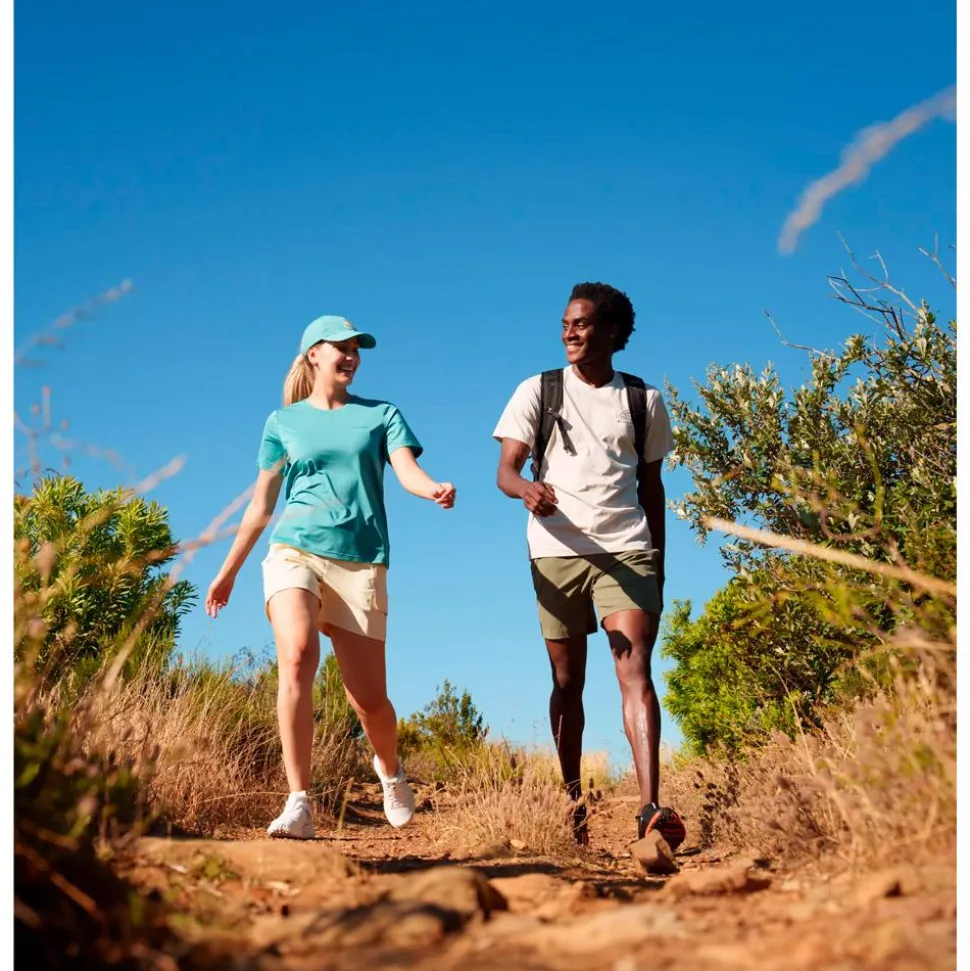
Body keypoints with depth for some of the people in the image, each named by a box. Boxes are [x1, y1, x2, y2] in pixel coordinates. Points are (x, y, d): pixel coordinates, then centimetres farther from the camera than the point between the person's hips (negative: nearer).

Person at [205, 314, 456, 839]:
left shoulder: (381, 414, 14)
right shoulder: (284, 422, 15)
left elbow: (408, 470, -2)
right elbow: (260, 505, 19)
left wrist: (436, 489, -26)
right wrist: (228, 571, 18)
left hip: (361, 561, 0)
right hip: (294, 552, 0)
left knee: (368, 697, 0)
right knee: (297, 657, -27)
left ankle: (390, 771, 33)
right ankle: (298, 803, -25)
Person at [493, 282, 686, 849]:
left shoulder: (644, 400, 12)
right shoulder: (538, 392, 7)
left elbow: (651, 485, 16)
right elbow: (506, 469, -1)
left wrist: (658, 565, 13)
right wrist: (527, 489, -25)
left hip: (627, 551, 0)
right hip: (557, 550, 0)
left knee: (635, 669, -15)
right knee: (567, 681, 6)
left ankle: (651, 808, -23)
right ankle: (573, 805, 18)